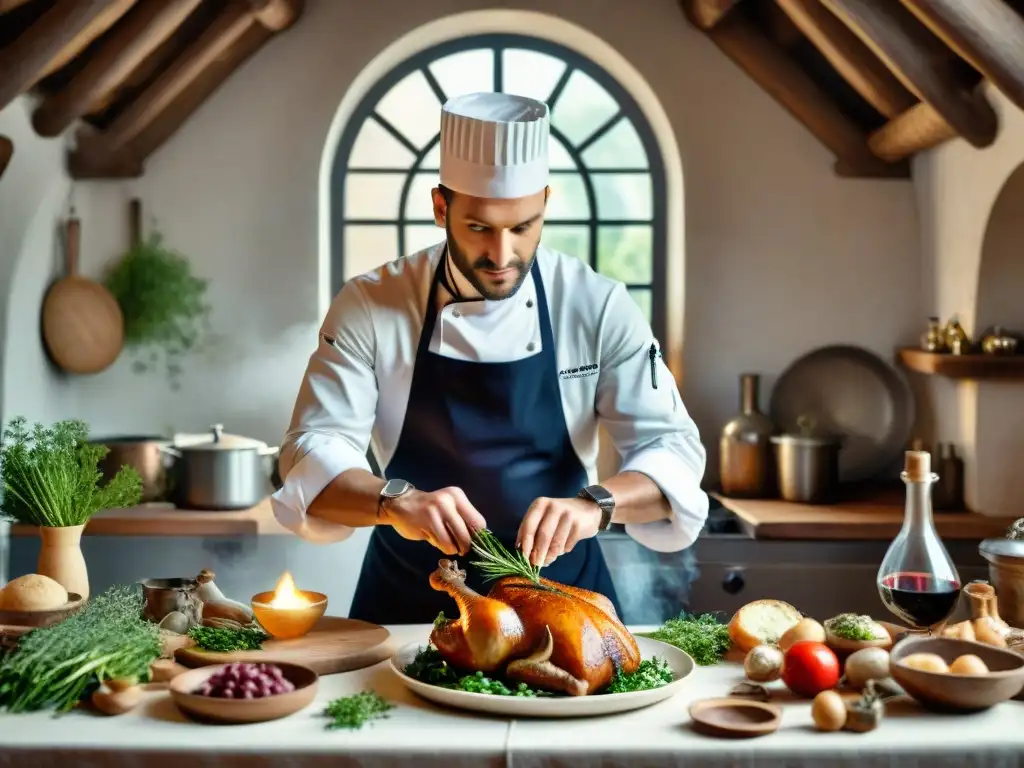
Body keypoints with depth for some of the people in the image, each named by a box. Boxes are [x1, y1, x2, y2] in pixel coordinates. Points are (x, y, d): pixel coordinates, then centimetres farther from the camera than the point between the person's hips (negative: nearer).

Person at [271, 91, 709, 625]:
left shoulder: (597, 307, -6)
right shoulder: (369, 306, -7)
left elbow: (672, 450, -9)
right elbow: (313, 454, -11)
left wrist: (597, 503, -29)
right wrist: (394, 501, -31)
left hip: (561, 587, 0)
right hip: (411, 601, 0)